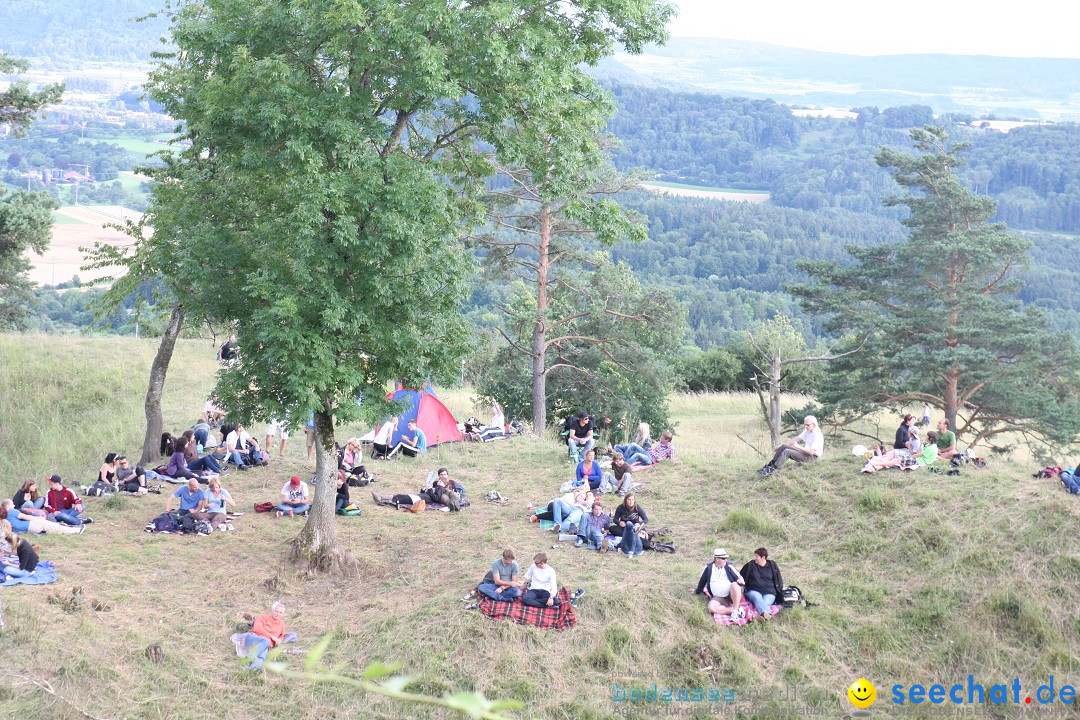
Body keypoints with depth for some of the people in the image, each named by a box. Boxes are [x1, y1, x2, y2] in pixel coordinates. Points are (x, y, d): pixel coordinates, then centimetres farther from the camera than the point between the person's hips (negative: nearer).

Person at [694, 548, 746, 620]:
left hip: (732, 595, -1)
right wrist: (697, 591, 29)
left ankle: (736, 610, -27)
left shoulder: (729, 567, 2)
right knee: (711, 608, -32)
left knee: (735, 585, -35)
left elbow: (739, 577, 1)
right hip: (718, 598, 1)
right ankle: (734, 611, -24)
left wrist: (741, 581, -23)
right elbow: (702, 581, 17)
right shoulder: (708, 568, 3)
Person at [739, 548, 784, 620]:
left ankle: (764, 615, -64)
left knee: (766, 603, -33)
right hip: (754, 591, -1)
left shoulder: (772, 566, 11)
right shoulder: (750, 565, 9)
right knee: (757, 598, -37)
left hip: (769, 592, 1)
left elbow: (779, 581, 18)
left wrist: (780, 595, 14)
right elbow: (741, 578, 18)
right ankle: (765, 613, -66)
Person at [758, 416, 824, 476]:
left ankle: (772, 470, -27)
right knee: (783, 447, -3)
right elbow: (796, 439, 7)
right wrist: (781, 446, 3)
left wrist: (798, 447, -26)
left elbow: (811, 452, -25)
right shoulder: (807, 431, 6)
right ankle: (770, 465, -4)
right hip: (805, 452, 9)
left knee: (787, 451, -26)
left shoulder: (817, 435, -21)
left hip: (812, 456, -9)